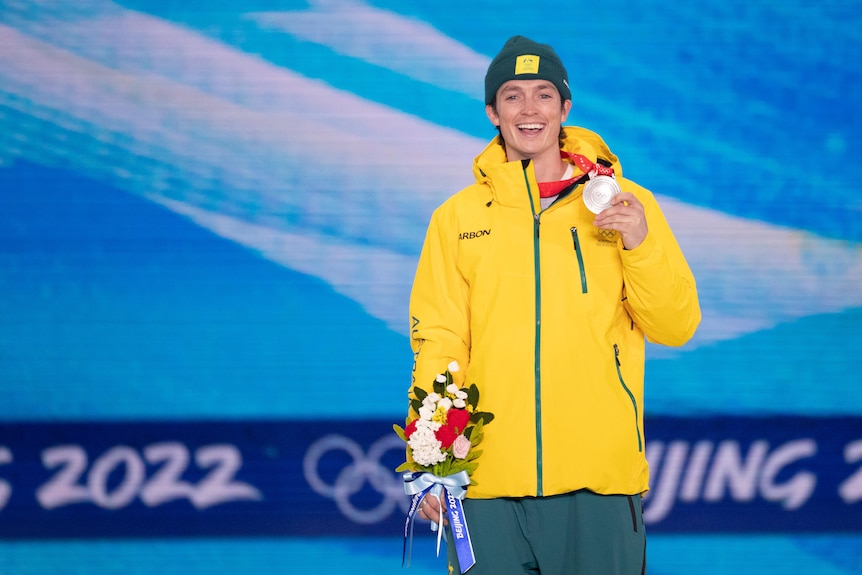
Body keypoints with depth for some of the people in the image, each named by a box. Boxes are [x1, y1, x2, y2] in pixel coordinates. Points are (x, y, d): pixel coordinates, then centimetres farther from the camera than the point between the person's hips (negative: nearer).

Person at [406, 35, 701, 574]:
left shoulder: (626, 203, 9)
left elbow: (676, 326, 5)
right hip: (489, 481, 0)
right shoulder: (457, 218, 10)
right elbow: (437, 344, 7)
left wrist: (641, 245, -11)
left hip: (600, 474, 0)